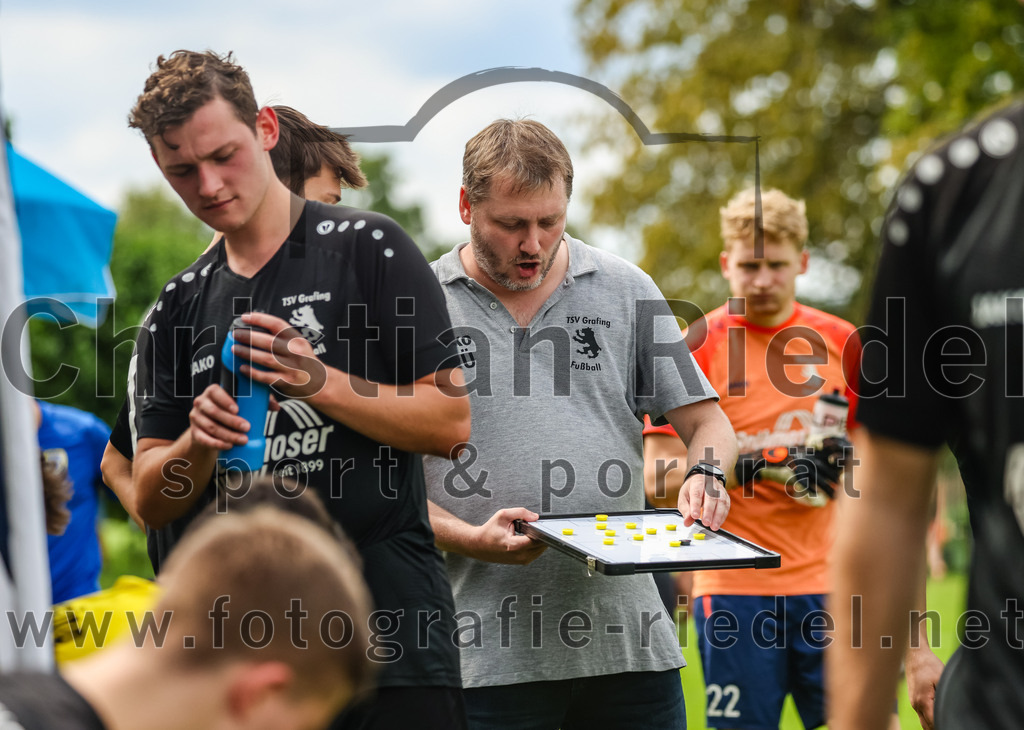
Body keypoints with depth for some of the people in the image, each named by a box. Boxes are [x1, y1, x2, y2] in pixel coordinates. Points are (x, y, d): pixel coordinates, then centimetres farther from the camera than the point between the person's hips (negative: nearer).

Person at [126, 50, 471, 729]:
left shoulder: (367, 247, -1)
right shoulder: (180, 304, 13)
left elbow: (450, 422, -6)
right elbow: (152, 503, 10)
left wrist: (321, 382, -19)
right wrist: (199, 440, -11)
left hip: (384, 615, -4)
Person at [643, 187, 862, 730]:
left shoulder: (841, 342, 8)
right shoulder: (695, 346, -1)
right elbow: (658, 474, -4)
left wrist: (837, 462, -5)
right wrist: (739, 466, -18)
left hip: (826, 581, 3)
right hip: (734, 588, -2)